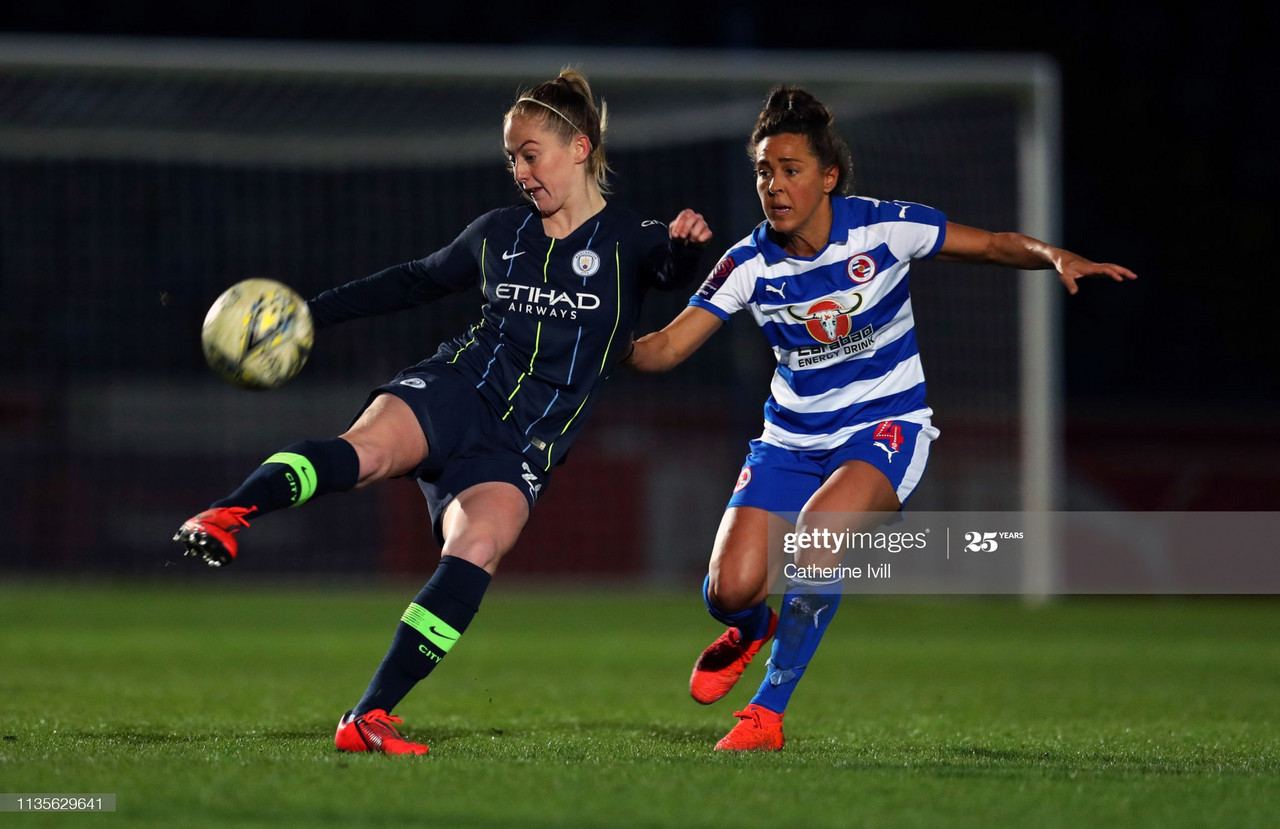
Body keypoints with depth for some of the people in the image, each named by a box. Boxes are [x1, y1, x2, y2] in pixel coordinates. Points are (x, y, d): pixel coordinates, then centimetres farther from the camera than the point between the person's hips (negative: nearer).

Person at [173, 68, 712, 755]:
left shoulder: (625, 242, 6)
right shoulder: (498, 234, 18)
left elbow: (674, 273, -16)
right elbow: (413, 282, 30)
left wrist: (685, 244, -39)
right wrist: (309, 312, 29)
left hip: (523, 445, -2)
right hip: (455, 389, 2)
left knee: (477, 549, -28)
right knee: (369, 447, -32)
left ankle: (368, 719, -29)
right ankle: (226, 518, -51)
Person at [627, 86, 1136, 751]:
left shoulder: (881, 228, -14)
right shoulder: (750, 264, -9)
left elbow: (996, 245, -6)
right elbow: (666, 348, -9)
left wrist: (1058, 258, -25)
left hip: (886, 427, -3)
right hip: (792, 439, 3)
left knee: (816, 529, -34)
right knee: (730, 590, -13)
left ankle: (767, 713, -18)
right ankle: (752, 630, 30)